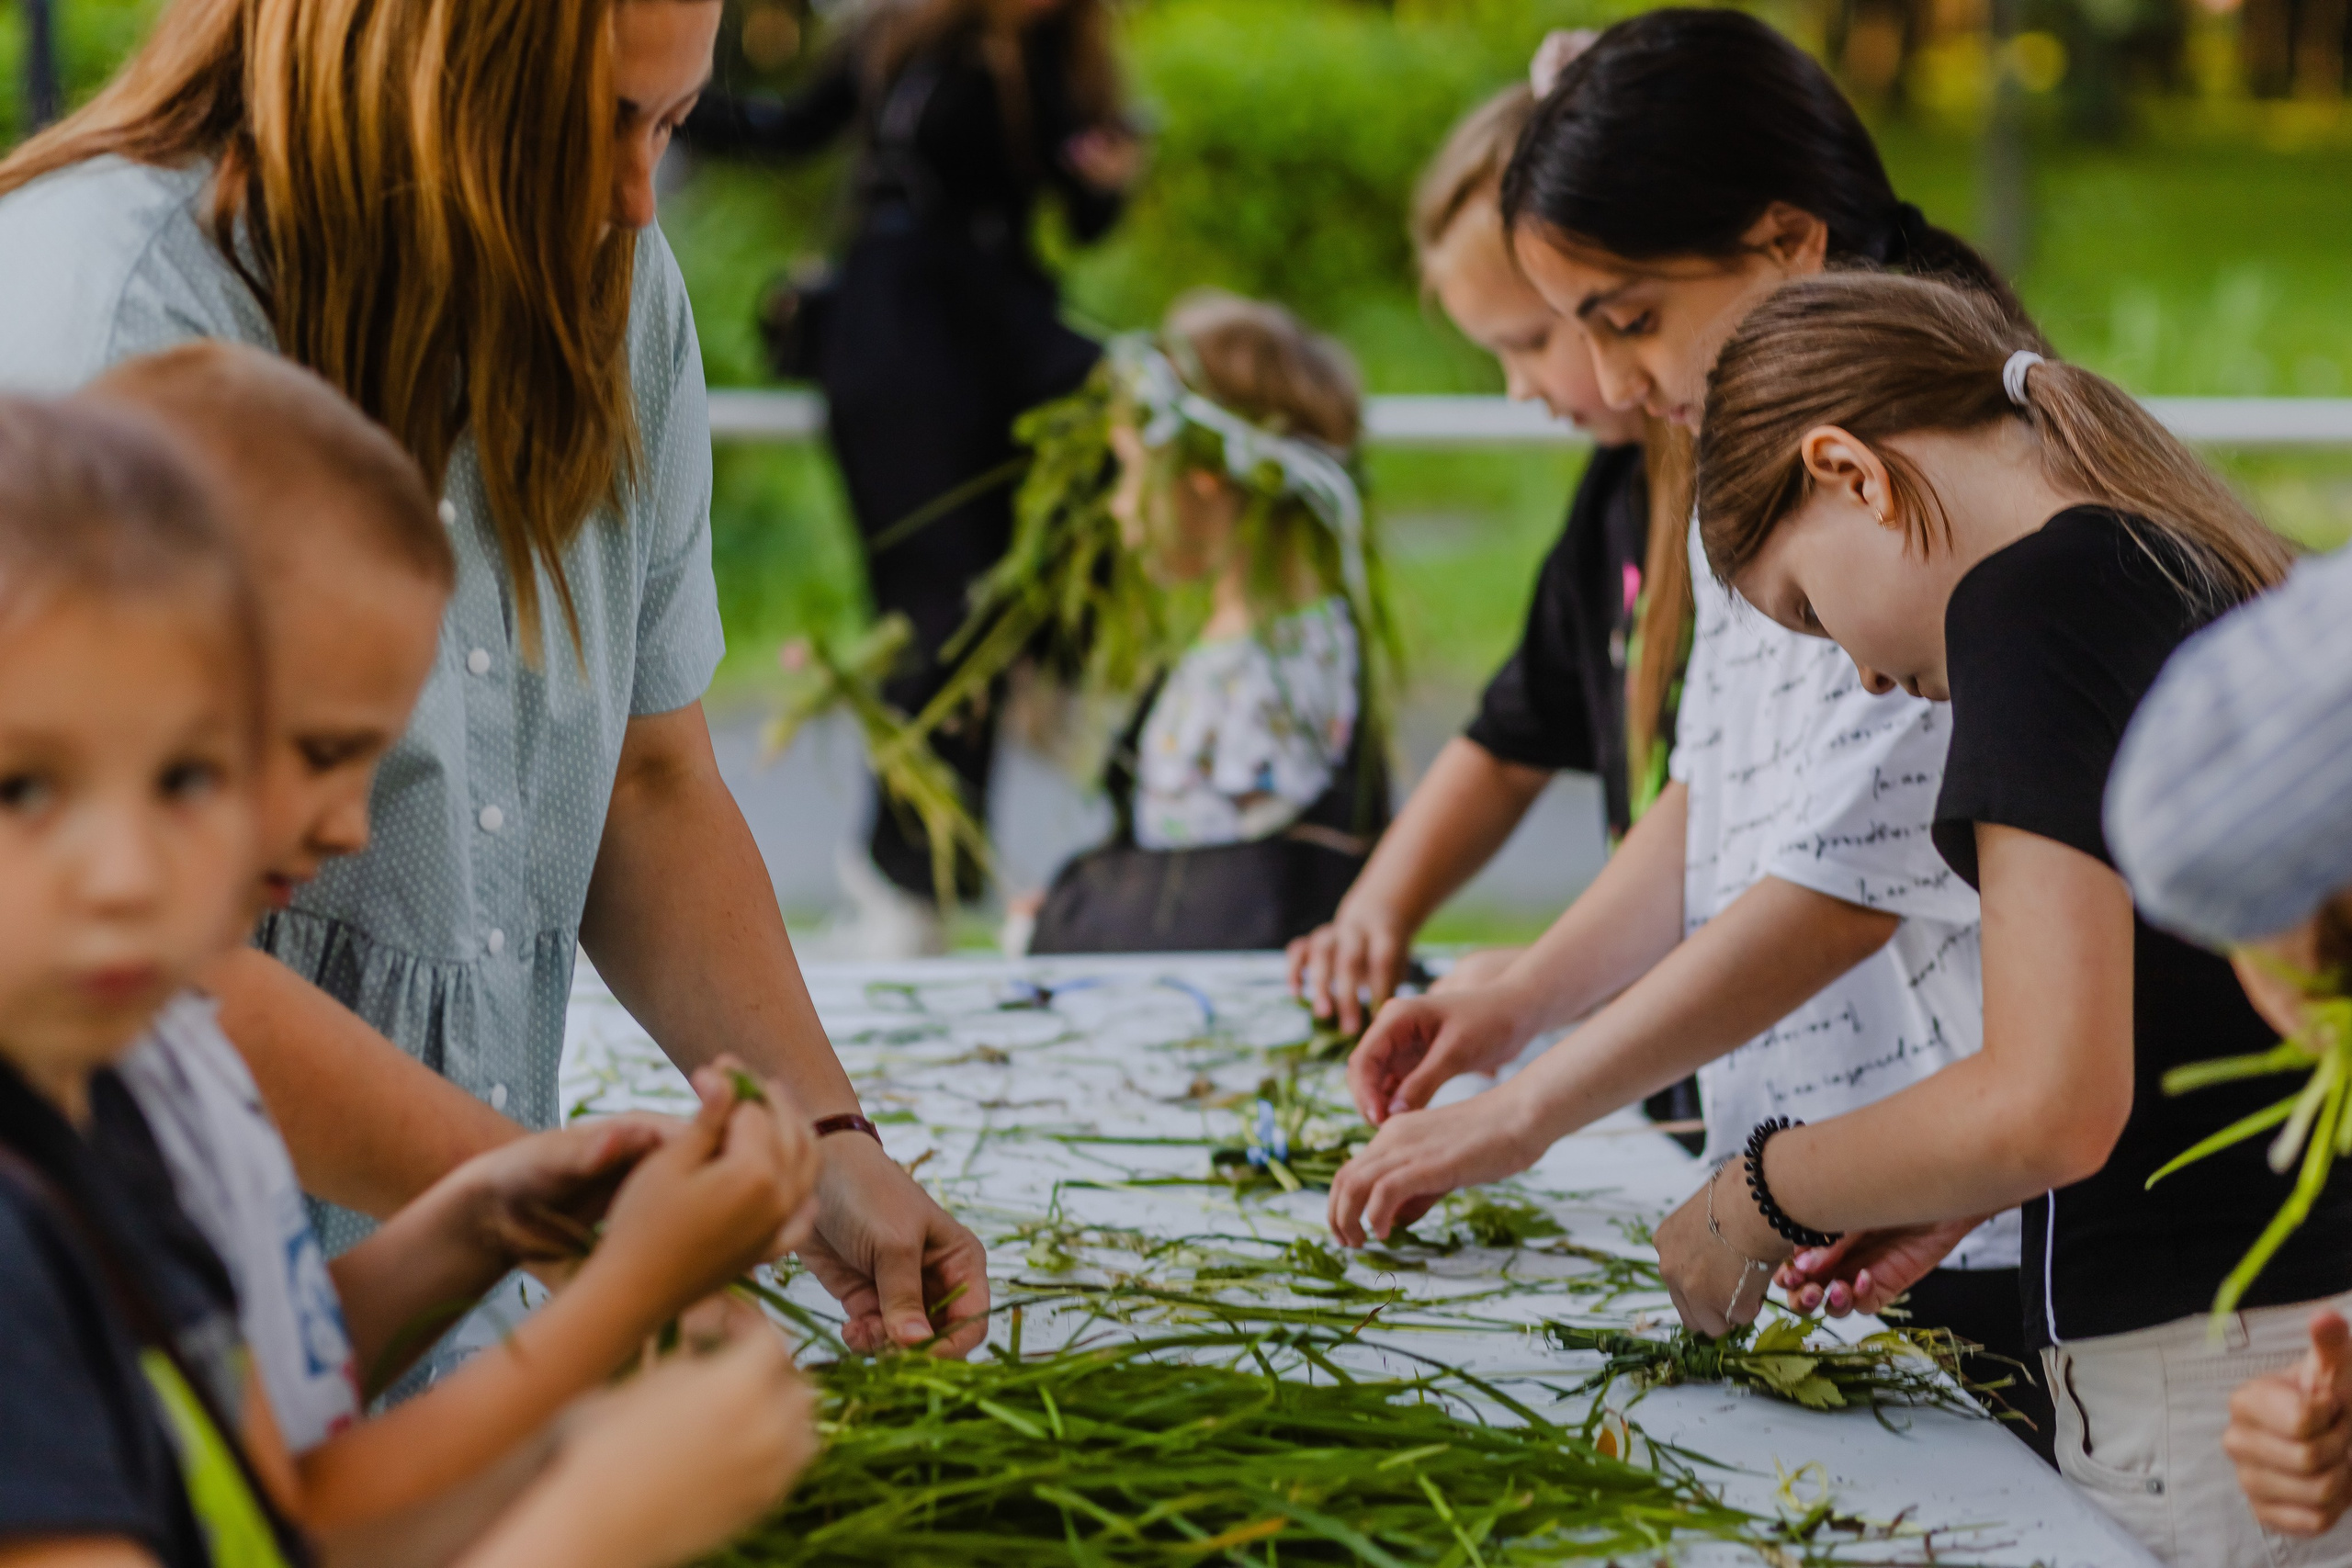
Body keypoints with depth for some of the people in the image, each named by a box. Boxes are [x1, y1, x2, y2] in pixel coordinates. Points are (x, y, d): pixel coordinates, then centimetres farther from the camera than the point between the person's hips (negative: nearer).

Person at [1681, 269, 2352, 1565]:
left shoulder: (2037, 594, -12)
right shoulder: (2204, 572, 14)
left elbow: (2047, 1104, -20)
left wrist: (1759, 1196, -5)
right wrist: (1967, 1194, 18)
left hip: (2207, 1380, -9)